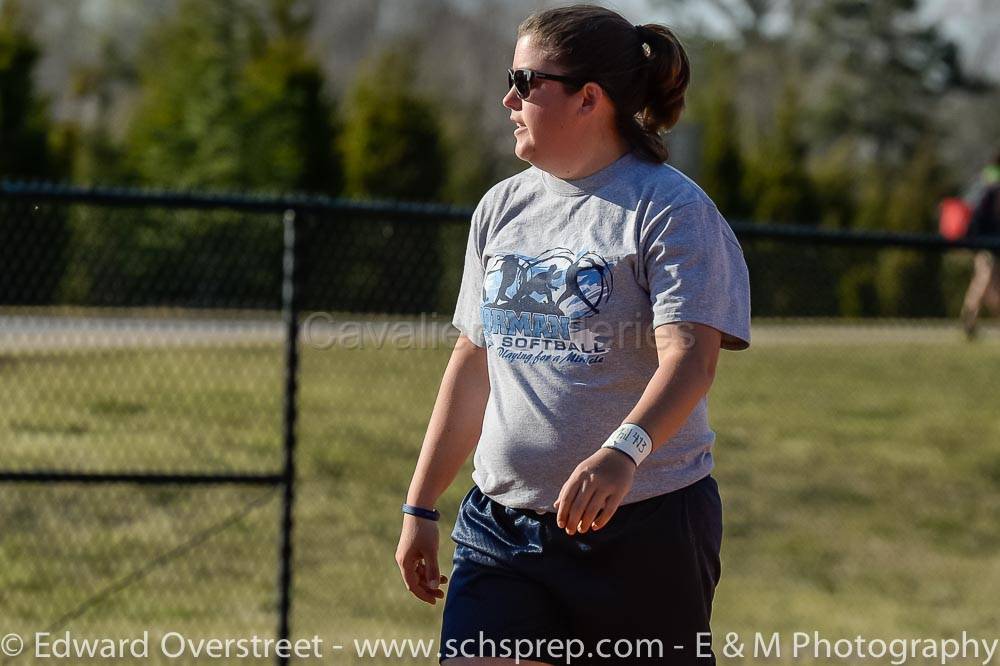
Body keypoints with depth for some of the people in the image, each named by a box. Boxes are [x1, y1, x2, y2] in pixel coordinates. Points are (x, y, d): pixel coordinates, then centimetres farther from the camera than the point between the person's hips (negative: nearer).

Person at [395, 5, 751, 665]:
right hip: (501, 528, 5)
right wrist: (421, 506, 18)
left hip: (644, 531, -5)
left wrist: (624, 451, -40)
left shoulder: (673, 209, -8)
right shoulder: (502, 207, 13)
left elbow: (691, 356, -22)